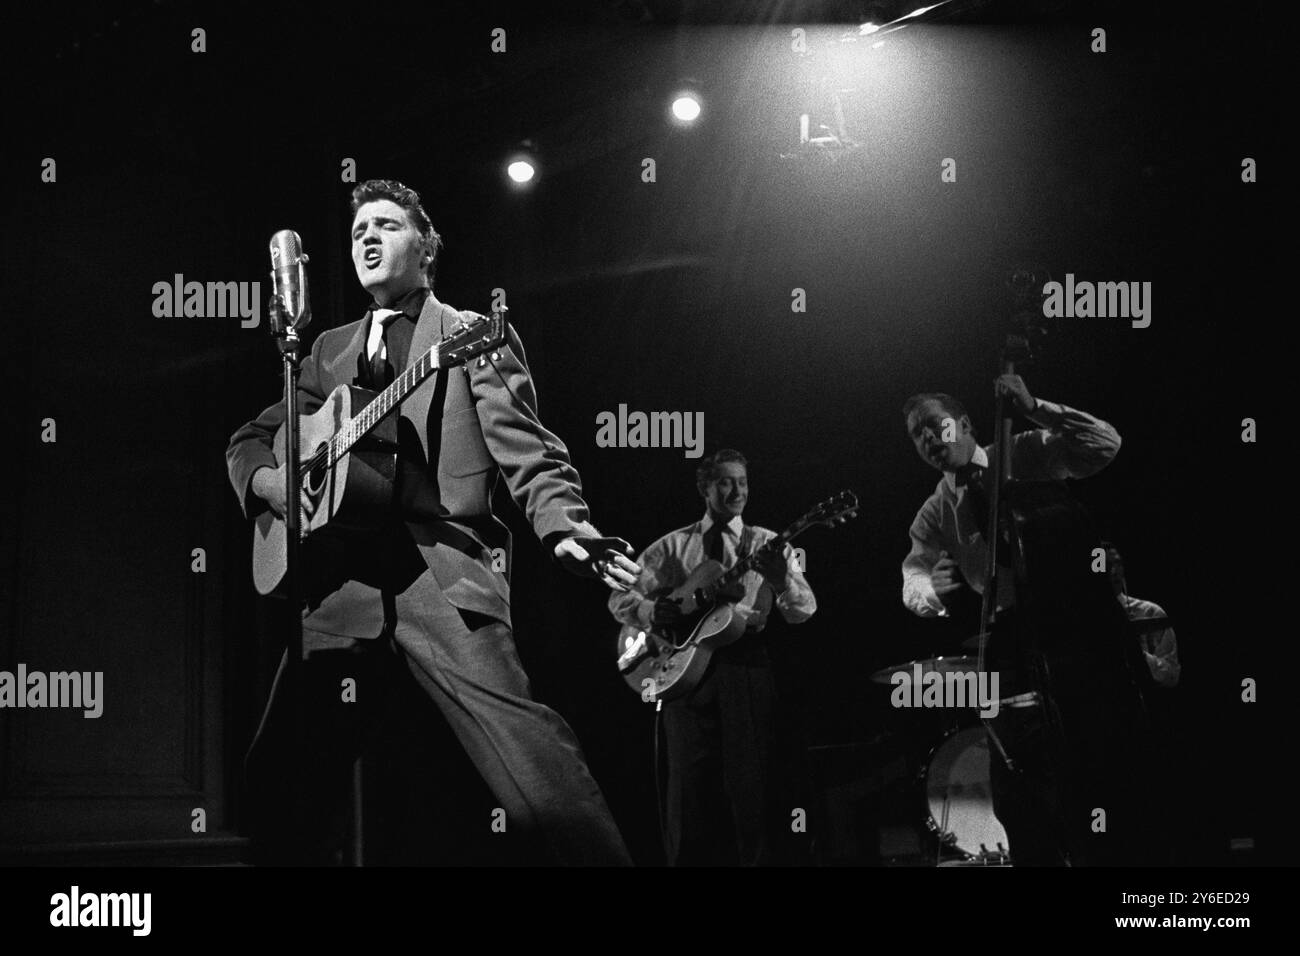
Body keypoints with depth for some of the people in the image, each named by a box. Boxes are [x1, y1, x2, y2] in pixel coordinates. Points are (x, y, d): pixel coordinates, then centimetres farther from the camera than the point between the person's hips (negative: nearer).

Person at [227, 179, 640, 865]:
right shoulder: (331, 351, 24)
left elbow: (528, 454, -1)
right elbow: (249, 442, 26)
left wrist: (565, 532, -20)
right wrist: (271, 482, 2)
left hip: (440, 572, -5)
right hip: (344, 578, 5)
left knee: (529, 752, -21)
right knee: (275, 771, 0)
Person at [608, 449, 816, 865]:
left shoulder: (768, 545, 11)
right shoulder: (673, 547, 12)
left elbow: (803, 613, 2)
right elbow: (619, 599, 12)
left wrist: (782, 579, -20)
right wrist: (650, 611, -10)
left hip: (747, 663, 0)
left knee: (754, 781, -7)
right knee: (690, 784, -1)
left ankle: (763, 857, 2)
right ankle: (691, 858, 10)